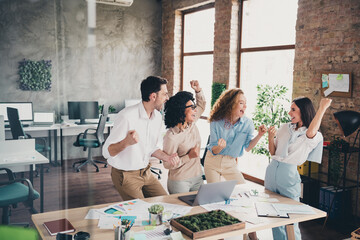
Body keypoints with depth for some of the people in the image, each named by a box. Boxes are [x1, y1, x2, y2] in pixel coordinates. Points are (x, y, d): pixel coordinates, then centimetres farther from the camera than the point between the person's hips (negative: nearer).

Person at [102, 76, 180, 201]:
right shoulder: (127, 116, -24)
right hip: (126, 175, -7)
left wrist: (165, 157, -7)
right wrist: (126, 142, -42)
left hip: (145, 172, 7)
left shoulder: (157, 117, 1)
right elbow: (107, 151, -23)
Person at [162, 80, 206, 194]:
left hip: (197, 178, 7)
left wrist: (198, 90, 1)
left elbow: (202, 105, 17)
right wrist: (189, 157, -22)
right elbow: (167, 164, -18)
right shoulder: (171, 137, -22)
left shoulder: (192, 124, -1)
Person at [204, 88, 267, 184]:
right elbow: (213, 151, -13)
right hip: (213, 161, -2)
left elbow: (247, 147, -3)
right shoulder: (216, 122, -16)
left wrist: (259, 136, -18)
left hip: (230, 163, 2)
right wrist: (220, 147, -36)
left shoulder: (248, 123, -11)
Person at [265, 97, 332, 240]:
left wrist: (322, 108, -25)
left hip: (288, 175, -5)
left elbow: (310, 133, -30)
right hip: (271, 171, 5)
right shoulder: (285, 128, 10)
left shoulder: (315, 136, -4)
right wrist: (271, 137, -4)